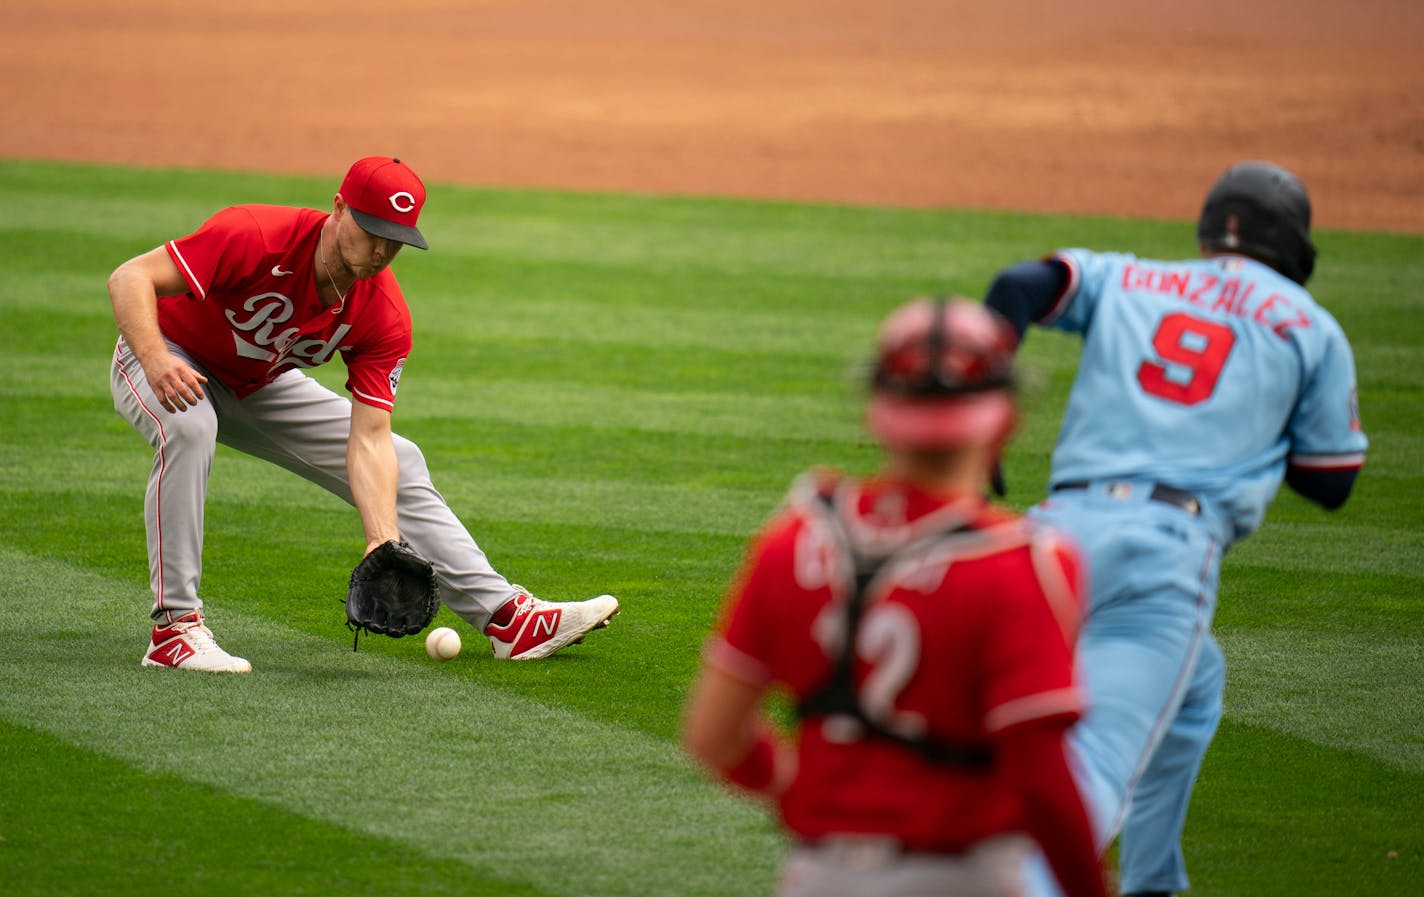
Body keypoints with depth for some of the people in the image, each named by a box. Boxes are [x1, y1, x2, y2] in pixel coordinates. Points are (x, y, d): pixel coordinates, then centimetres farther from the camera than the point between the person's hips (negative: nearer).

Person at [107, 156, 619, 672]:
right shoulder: (255, 239, -35)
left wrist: (383, 543, -34)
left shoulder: (384, 317, -19)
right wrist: (154, 360, -54)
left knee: (400, 465, 2)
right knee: (188, 427, -40)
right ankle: (174, 628, -36)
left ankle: (504, 615, 10)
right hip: (173, 363, -6)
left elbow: (369, 440, -20)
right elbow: (131, 278, -36)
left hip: (260, 386, 6)